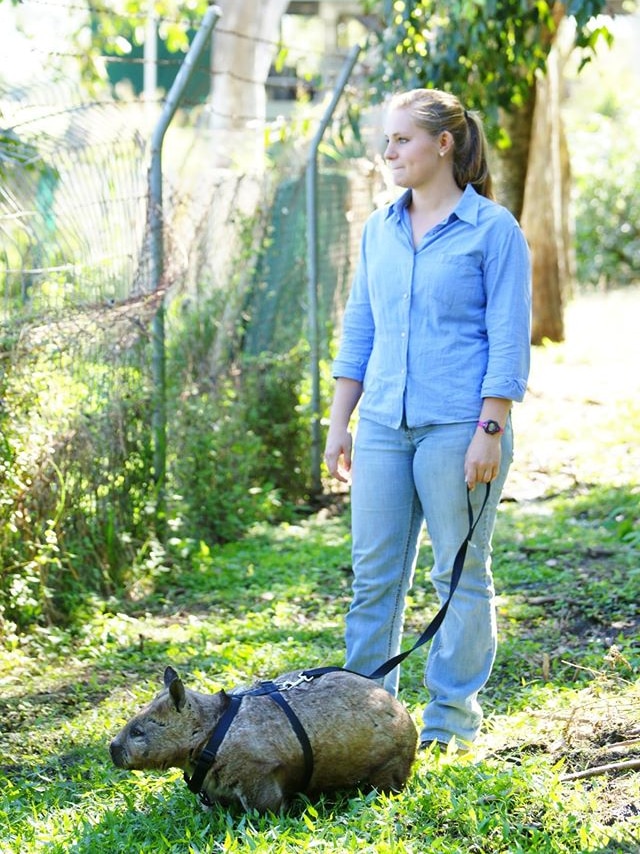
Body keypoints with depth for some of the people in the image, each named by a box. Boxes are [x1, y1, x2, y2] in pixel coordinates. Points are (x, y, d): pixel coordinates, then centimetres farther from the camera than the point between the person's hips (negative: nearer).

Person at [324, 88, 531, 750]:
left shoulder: (493, 229, -4)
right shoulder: (379, 229, 12)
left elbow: (509, 341, -7)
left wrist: (490, 430, -13)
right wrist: (338, 423, 12)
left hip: (457, 424, -5)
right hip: (384, 423, 5)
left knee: (461, 574, 4)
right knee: (374, 574, 7)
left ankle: (451, 717, 15)